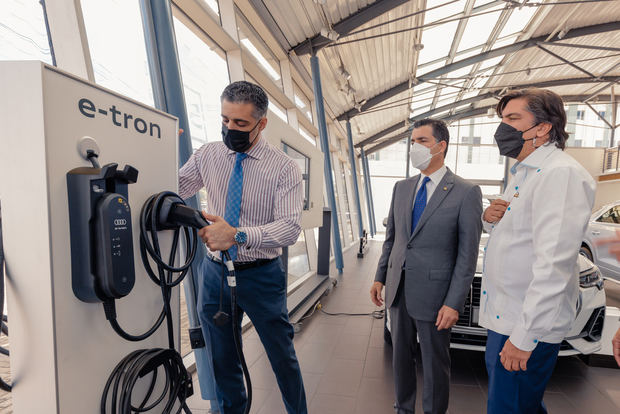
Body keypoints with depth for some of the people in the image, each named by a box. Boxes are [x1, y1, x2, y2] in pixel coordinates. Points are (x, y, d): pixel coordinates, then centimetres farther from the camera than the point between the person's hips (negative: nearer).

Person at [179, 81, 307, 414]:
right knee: (222, 359, 19)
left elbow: (290, 227, -20)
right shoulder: (207, 155, 2)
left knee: (282, 355, 13)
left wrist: (238, 235, -33)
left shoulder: (283, 168, -10)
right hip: (215, 272, 4)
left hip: (261, 275, -3)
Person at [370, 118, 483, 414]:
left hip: (433, 293, -5)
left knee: (435, 363, 14)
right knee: (401, 356, 20)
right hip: (398, 289, 5)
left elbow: (467, 254, -10)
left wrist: (454, 303, -13)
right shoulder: (401, 188, 6)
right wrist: (380, 277, 9)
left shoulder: (466, 192, -9)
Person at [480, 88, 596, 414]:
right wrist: (491, 219, -1)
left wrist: (524, 337, -24)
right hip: (502, 313, 9)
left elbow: (554, 265, -26)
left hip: (527, 325, -9)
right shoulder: (522, 173, 14)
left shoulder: (561, 173, -19)